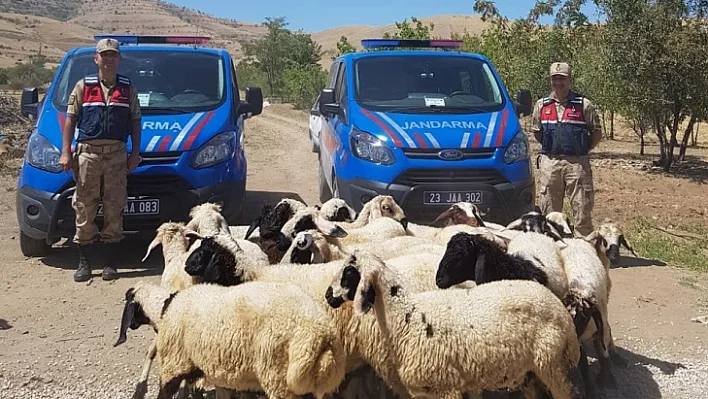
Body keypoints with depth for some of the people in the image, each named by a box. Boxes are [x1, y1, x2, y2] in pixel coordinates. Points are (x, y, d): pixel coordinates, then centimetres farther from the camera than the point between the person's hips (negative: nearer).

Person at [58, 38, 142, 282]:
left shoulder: (128, 88, 11)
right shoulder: (83, 86, 8)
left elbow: (135, 122, 12)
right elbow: (70, 118, 7)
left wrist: (136, 153, 3)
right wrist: (66, 152, -1)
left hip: (117, 154, 1)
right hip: (87, 152, 0)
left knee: (114, 209, 2)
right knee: (84, 207, 0)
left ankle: (110, 262, 10)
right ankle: (84, 262, 9)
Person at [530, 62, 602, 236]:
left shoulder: (583, 105, 2)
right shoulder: (542, 105, 10)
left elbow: (597, 133, 7)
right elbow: (536, 131, 19)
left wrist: (583, 150, 3)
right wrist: (550, 148, 12)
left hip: (577, 163, -2)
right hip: (549, 163, 3)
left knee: (582, 210, -1)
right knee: (548, 211, 7)